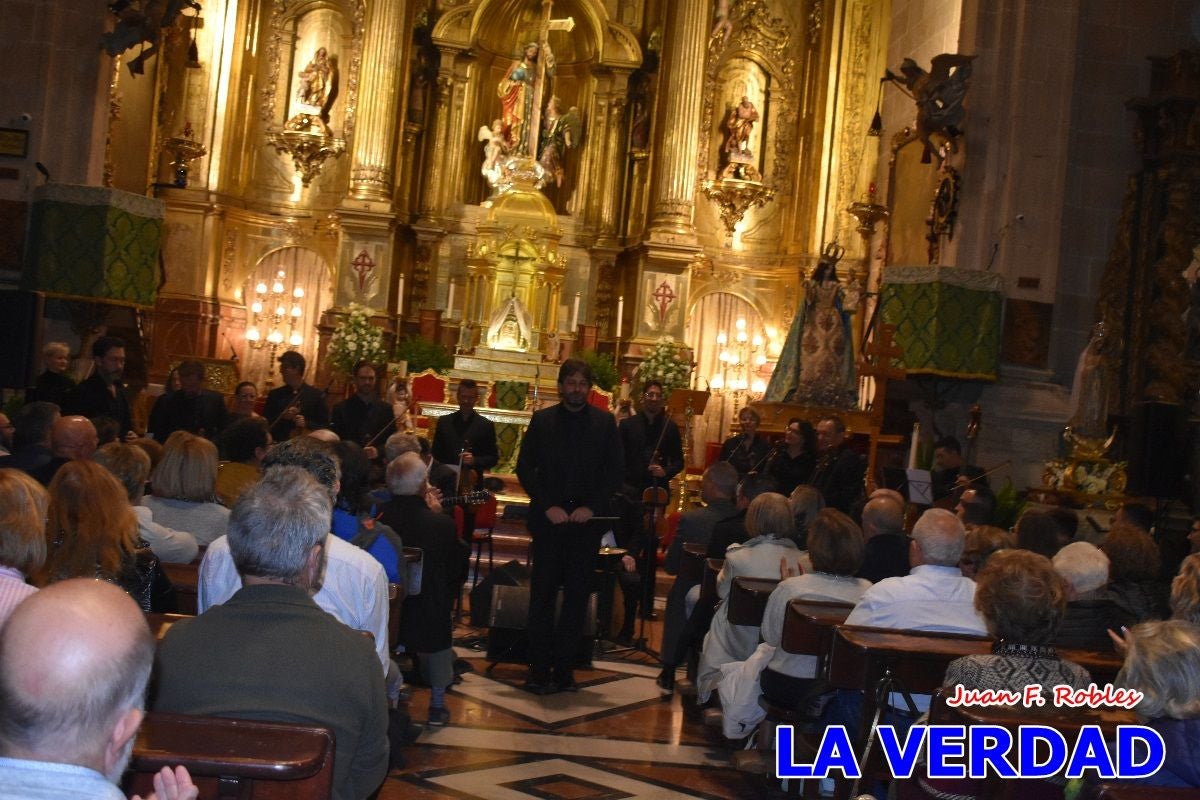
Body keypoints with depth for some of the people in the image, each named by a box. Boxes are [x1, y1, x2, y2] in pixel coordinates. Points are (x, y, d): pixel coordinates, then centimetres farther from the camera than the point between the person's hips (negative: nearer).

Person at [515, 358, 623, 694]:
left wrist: (592, 506, -8)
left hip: (587, 519, 1)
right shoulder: (542, 420, 4)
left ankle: (564, 669, 11)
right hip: (549, 518, -1)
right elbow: (525, 468, 2)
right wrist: (548, 506, -8)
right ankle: (539, 670, 6)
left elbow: (616, 470, 3)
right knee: (543, 594, 0)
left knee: (577, 596, 4)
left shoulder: (605, 422, 5)